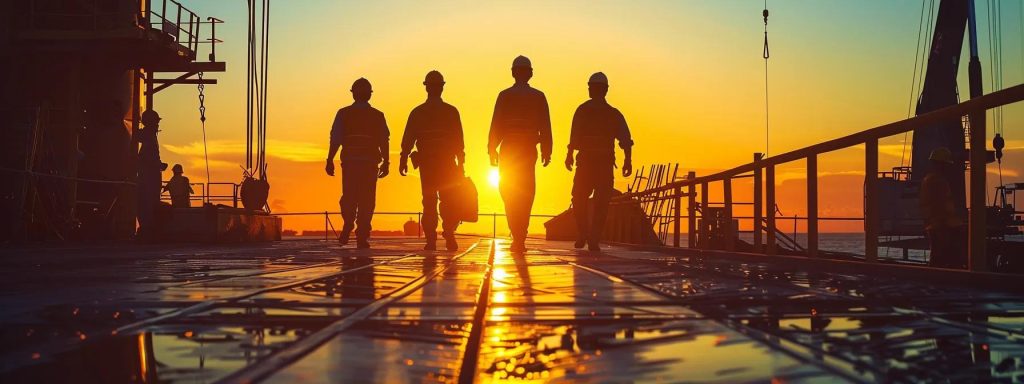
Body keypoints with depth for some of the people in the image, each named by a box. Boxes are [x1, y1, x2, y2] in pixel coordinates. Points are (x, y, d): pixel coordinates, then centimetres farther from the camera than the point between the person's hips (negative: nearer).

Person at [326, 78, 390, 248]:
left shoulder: (344, 113, 3)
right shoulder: (378, 116, 5)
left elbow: (335, 139, -2)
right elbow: (384, 141, 3)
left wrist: (330, 160, 2)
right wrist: (385, 163, 9)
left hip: (349, 162, 0)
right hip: (370, 163, 0)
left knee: (348, 197, 12)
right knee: (366, 201, 2)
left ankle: (348, 227, -7)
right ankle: (362, 237, -2)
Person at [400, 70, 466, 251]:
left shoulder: (417, 112, 5)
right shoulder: (451, 111, 3)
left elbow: (408, 139, 3)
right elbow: (459, 141, 2)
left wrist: (403, 160, 6)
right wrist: (461, 163, 4)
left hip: (426, 163, 1)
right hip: (447, 163, -1)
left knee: (429, 202, 4)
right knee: (449, 201, 3)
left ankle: (431, 240, -1)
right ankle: (449, 234, -14)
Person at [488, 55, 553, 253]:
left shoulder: (505, 95, -1)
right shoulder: (538, 96, 4)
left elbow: (496, 124, -4)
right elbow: (545, 126, 1)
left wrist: (492, 150, 0)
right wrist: (546, 151, 4)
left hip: (509, 148, -2)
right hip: (529, 149, 2)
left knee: (508, 192, 5)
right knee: (525, 194, 8)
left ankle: (517, 237, -9)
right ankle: (520, 239, 7)